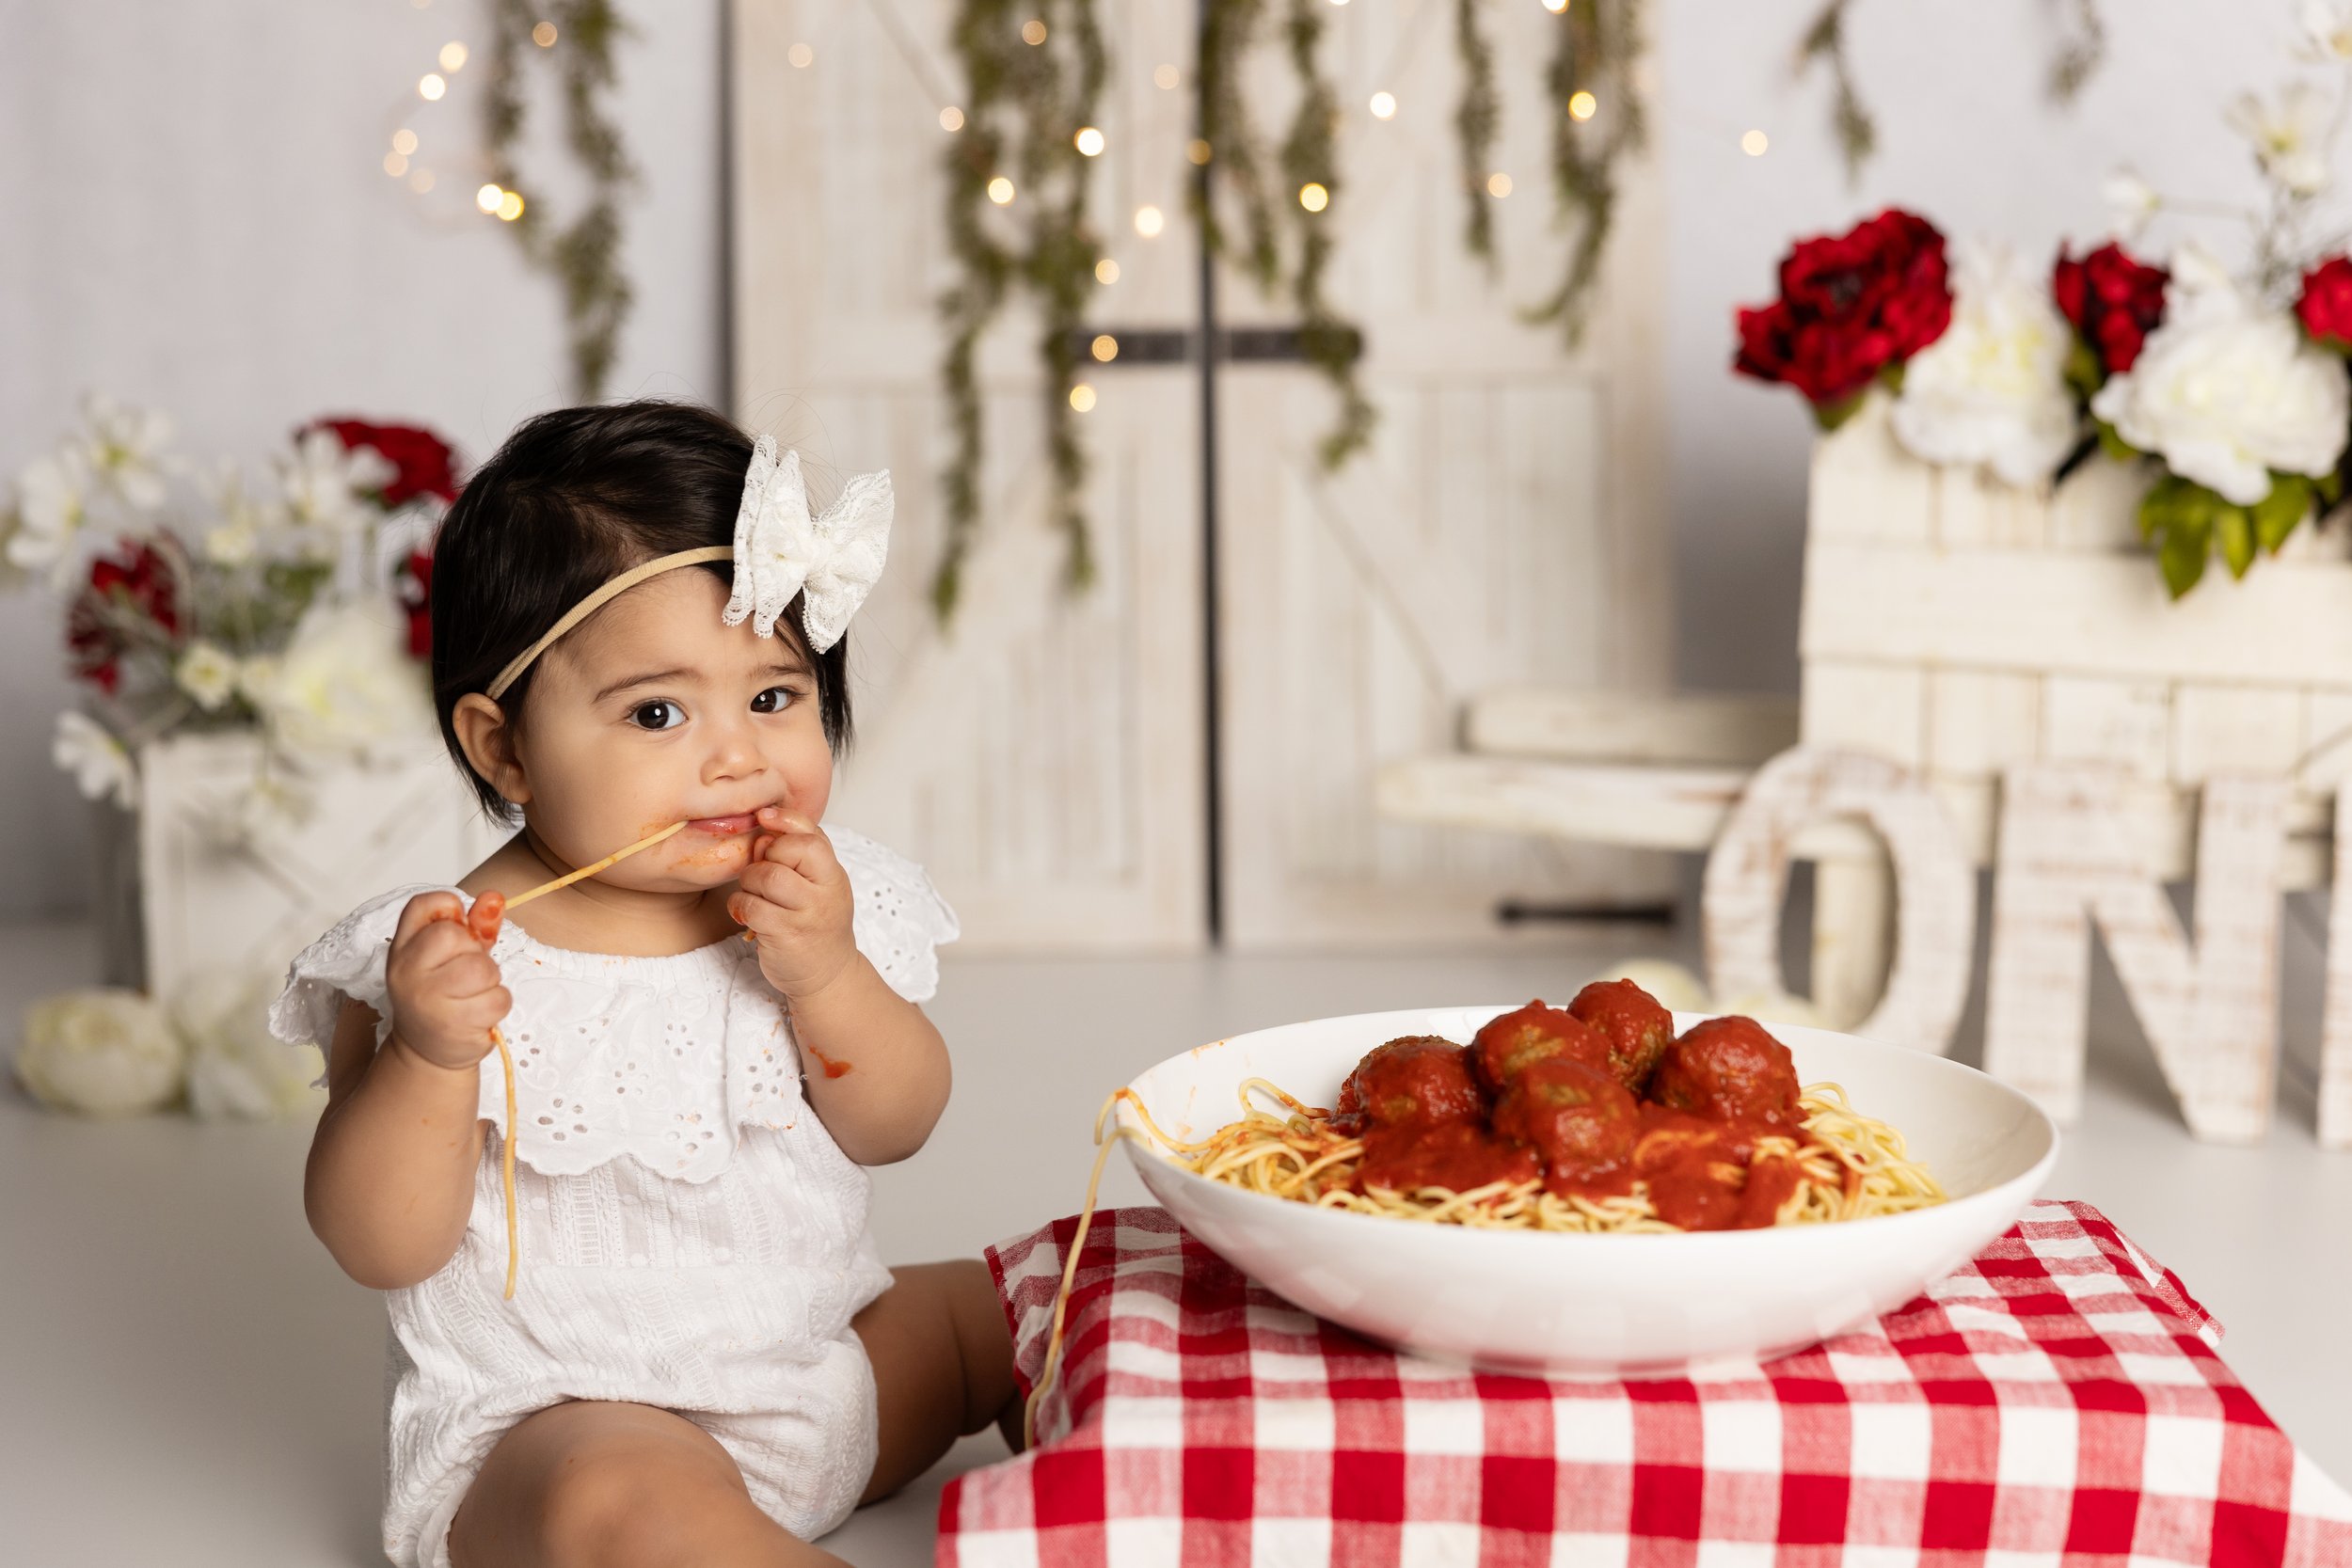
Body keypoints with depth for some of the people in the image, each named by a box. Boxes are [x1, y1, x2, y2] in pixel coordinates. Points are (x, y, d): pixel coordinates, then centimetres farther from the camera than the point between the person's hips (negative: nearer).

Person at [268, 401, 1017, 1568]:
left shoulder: (820, 896, -1)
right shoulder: (449, 957, -15)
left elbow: (894, 1130, 1)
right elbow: (382, 1248, -15)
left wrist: (828, 974, -17)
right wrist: (430, 1056, -33)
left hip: (836, 1357, 6)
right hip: (560, 1418, -6)